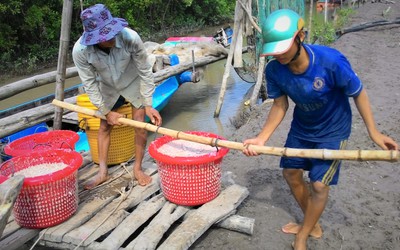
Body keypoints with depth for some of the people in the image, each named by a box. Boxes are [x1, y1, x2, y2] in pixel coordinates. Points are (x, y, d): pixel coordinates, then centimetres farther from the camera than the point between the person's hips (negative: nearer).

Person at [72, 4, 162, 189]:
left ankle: (138, 168, 12)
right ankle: (103, 172, 19)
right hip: (107, 88, 2)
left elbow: (145, 71, -23)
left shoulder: (130, 38, -37)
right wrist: (107, 112, -13)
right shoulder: (80, 50, -32)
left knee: (140, 125, -5)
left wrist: (148, 105, -21)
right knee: (104, 126, 6)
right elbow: (89, 83, -18)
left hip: (133, 83, -1)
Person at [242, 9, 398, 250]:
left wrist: (374, 132, -20)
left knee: (319, 185, -4)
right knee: (291, 173, 12)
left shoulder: (331, 61, -35)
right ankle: (313, 224, 36)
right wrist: (262, 138, -21)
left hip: (332, 131, -4)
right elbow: (280, 105, -11)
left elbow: (358, 93, -19)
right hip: (301, 128, 5)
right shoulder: (274, 70, -24)